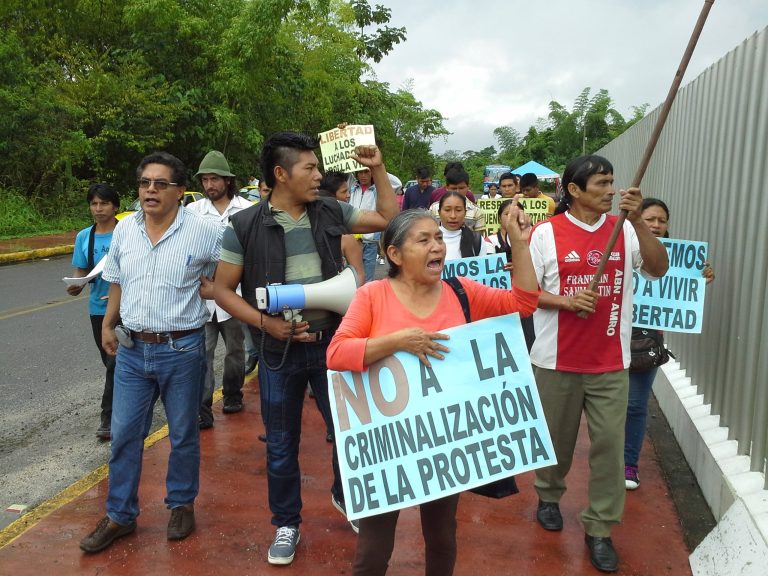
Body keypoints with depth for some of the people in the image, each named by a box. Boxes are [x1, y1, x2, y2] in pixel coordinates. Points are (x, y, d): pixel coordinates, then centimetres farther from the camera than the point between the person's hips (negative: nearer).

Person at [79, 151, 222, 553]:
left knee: (183, 435, 12)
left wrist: (212, 287, -11)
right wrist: (107, 324, 14)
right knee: (124, 435, 11)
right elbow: (117, 283, 16)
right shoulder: (124, 229, 3)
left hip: (182, 350, -4)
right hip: (131, 349, 4)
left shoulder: (204, 232, -12)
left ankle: (182, 505, 33)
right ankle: (119, 515, 27)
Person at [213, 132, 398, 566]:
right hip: (279, 351, -2)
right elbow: (224, 291, -3)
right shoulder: (245, 226, -8)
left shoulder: (330, 213, 1)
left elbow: (388, 220, 9)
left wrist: (378, 168, 2)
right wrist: (266, 323, -14)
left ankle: (345, 496, 42)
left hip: (332, 342, 3)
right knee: (282, 444, 12)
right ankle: (287, 524, 34)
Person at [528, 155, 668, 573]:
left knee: (609, 444, 4)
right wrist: (566, 301, -21)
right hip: (558, 360, -2)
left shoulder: (625, 229, 2)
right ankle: (548, 496, 41)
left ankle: (599, 528, 18)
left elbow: (659, 269, -8)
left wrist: (637, 221, -17)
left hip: (611, 362, 2)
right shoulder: (546, 232, -6)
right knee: (556, 437, 15)